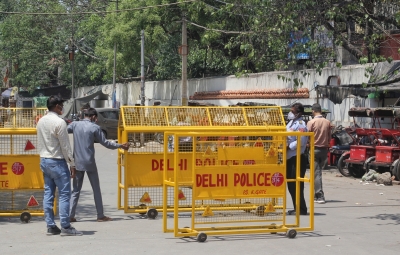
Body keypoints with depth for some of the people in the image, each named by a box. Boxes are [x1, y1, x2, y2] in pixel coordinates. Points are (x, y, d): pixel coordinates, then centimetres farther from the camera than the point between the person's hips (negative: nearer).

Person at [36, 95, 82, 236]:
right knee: (64, 194, -4)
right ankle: (65, 227, -4)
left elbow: (40, 143, 13)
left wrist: (43, 156, 19)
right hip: (57, 162, -8)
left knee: (48, 193, 9)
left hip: (44, 161, 8)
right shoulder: (59, 122, -16)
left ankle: (50, 226, 10)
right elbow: (65, 146, -15)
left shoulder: (41, 121, 8)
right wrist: (72, 164, -9)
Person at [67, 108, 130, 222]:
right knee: (96, 189, 7)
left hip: (77, 162, 3)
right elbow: (105, 143, -1)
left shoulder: (75, 124, 2)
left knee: (76, 190, 10)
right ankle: (100, 215, 11)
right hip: (89, 162, -3)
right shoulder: (95, 127, -5)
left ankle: (71, 215, 3)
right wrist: (120, 145, 10)